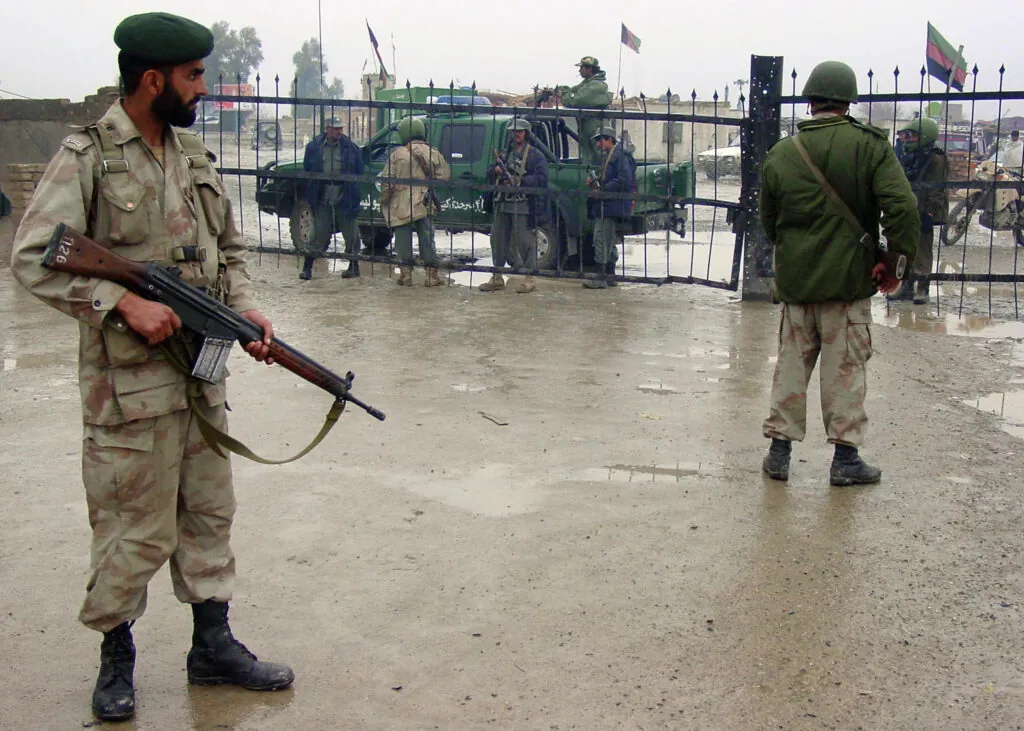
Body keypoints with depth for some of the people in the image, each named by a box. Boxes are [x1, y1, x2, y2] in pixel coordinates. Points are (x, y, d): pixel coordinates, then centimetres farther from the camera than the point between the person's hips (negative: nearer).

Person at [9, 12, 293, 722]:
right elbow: (33, 259, -15)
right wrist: (124, 303, -21)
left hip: (202, 375, 7)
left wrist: (244, 306, 0)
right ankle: (116, 652, 23)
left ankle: (213, 644, 28)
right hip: (130, 381, -7)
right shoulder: (87, 157, -11)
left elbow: (229, 247, 18)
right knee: (136, 528, 3)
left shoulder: (196, 154, 10)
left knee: (210, 513, 14)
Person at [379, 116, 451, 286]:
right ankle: (432, 274, 6)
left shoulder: (397, 154, -5)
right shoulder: (433, 153, 3)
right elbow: (445, 176, 3)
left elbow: (387, 181, -4)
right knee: (427, 238, 8)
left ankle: (406, 273, 8)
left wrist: (383, 202, 7)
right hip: (425, 205, 2)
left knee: (403, 240, 6)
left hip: (402, 205, -2)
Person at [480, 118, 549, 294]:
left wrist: (519, 181, -17)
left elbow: (541, 179, -9)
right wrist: (495, 171, -3)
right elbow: (489, 176, 21)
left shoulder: (535, 155, 1)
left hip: (524, 205, -6)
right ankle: (497, 278, 18)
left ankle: (529, 279, 0)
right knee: (498, 240, 9)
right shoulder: (504, 153, 19)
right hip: (502, 204, 6)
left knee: (525, 241, -6)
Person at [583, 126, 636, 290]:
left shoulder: (620, 155, -10)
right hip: (602, 206, 11)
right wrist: (594, 181, 9)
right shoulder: (606, 157, 22)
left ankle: (601, 277, -15)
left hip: (611, 205, -11)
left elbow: (624, 180, -20)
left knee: (601, 240, -14)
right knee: (609, 242, 13)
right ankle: (609, 276, 19)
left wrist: (601, 191, -21)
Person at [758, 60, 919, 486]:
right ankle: (845, 457, 9)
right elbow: (902, 205, -16)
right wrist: (896, 259, -7)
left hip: (795, 278, 3)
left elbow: (768, 220, 11)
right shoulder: (870, 146, -7)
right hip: (849, 277, -3)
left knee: (792, 363, 11)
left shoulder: (781, 154, 2)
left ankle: (779, 451, 15)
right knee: (846, 368, 4)